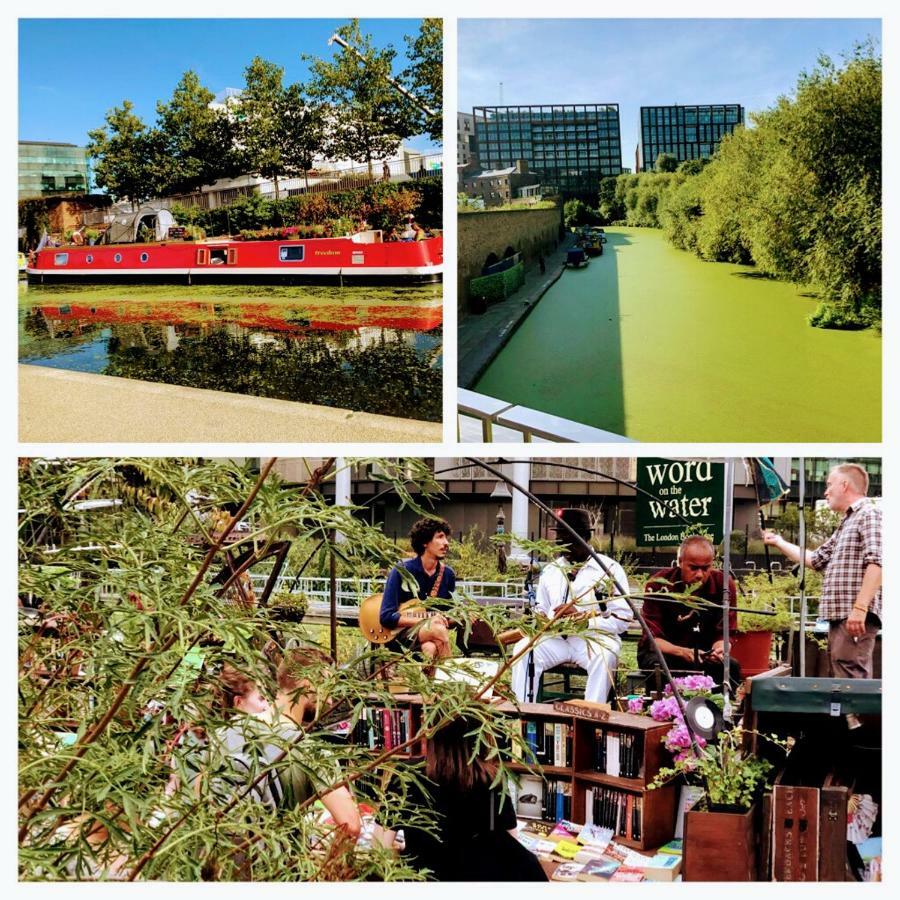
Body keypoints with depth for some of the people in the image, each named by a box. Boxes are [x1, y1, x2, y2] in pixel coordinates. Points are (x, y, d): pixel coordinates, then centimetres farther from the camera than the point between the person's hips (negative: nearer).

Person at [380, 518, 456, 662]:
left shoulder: (448, 574, 6)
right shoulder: (401, 571, -8)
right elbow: (386, 617, -12)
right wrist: (425, 621, -19)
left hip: (429, 639, 3)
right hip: (399, 634, -3)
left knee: (431, 648, -34)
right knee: (438, 630, -32)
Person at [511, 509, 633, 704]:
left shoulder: (610, 569, -1)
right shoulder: (550, 571, 16)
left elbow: (622, 619, -7)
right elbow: (541, 610, 24)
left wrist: (581, 616, -19)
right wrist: (539, 619, -2)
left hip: (595, 637, -4)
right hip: (557, 637, 4)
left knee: (603, 657, -36)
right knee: (523, 649, -23)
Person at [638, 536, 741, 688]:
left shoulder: (723, 584, -8)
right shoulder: (659, 584, -15)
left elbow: (722, 635, -5)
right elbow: (652, 638, -18)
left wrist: (719, 649, -31)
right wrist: (682, 652, -37)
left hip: (703, 654, 2)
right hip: (664, 651, -2)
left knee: (731, 666, -27)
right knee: (659, 666, -35)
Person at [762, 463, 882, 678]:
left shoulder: (869, 514, -6)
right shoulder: (846, 524, 26)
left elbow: (876, 563, -18)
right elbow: (816, 559, 32)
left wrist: (860, 608, -25)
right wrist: (779, 542, 36)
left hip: (856, 617, -10)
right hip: (839, 616, 10)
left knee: (850, 681, -17)